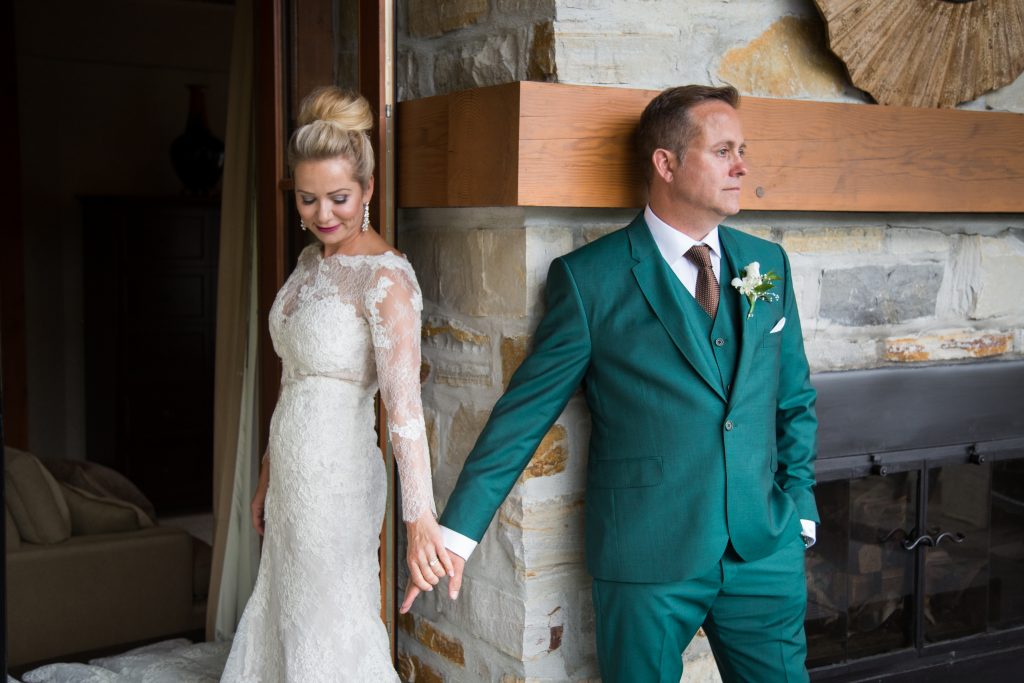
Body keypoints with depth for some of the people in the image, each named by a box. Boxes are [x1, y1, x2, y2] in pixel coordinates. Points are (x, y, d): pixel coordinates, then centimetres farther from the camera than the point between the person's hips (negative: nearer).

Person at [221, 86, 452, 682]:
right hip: (293, 474, 8)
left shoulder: (386, 276, -20)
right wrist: (268, 478, 18)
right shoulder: (312, 260, 7)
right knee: (284, 619, 21)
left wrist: (421, 520, -39)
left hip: (337, 476, -8)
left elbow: (405, 404, -30)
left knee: (330, 635, 6)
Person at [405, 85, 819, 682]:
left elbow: (795, 399, 15)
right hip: (648, 560, -4)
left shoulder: (768, 264, 7)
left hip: (766, 551, 4)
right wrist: (458, 531, -6)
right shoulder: (589, 278, -7)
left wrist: (799, 509, 9)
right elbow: (526, 409, -5)